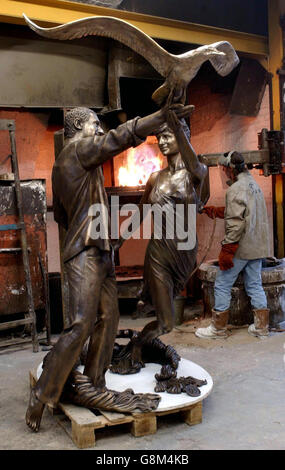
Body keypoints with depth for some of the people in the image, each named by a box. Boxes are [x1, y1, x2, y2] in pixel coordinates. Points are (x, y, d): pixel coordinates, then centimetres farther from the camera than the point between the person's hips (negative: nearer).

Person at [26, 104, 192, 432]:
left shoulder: (62, 164, 22)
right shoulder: (78, 148, -5)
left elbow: (60, 214, 27)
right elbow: (123, 136, -14)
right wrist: (164, 114, -10)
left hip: (98, 251, 10)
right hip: (85, 253, -10)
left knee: (108, 317, 8)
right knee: (81, 324, -14)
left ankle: (94, 384, 16)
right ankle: (42, 396, -6)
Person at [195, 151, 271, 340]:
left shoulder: (236, 189, -16)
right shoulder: (254, 184, 13)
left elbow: (236, 223, -23)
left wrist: (227, 251, -20)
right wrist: (215, 211, 26)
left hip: (241, 248, -9)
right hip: (257, 247, 9)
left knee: (222, 285, 3)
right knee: (255, 285, 14)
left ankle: (218, 328, 11)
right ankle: (261, 327, 18)